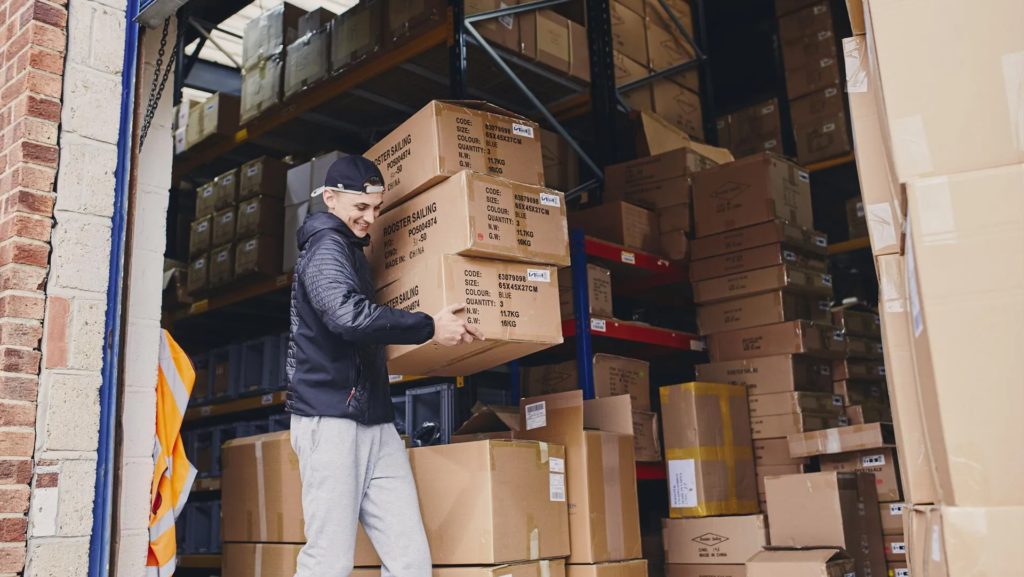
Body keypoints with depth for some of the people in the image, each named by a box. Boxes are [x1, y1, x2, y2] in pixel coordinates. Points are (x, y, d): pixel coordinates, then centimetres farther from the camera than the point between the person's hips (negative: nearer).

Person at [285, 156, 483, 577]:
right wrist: (430, 327, -18)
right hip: (331, 417, -9)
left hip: (375, 422, 9)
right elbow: (349, 314, -25)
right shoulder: (326, 245, -6)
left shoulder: (352, 249, 23)